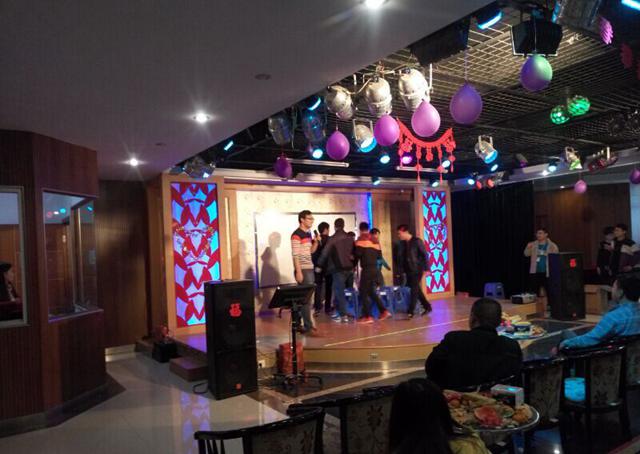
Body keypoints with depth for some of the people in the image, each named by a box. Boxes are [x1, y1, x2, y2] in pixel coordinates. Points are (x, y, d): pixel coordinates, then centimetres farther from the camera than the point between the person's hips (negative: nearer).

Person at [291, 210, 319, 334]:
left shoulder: (308, 233, 14)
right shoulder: (296, 235, -13)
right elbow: (295, 255, -17)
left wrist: (316, 242, 2)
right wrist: (298, 272, -21)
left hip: (310, 268, 9)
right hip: (303, 270, -9)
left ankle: (306, 323, 23)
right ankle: (307, 325, 1)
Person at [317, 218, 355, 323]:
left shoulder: (332, 239, -9)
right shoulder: (350, 238, 8)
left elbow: (325, 253, -8)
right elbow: (353, 253, 13)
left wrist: (319, 266, 1)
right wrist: (352, 265, 22)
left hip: (338, 269, -6)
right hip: (349, 268, 6)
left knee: (339, 292, -1)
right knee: (338, 290, 17)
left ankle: (343, 315, -3)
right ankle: (339, 312, 20)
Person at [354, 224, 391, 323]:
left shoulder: (360, 240, -5)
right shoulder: (375, 240, 15)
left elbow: (358, 254, -14)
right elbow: (379, 255, 15)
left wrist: (354, 264, 3)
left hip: (366, 269, -7)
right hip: (375, 268, 7)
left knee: (363, 292, -1)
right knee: (371, 291, 18)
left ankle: (368, 316, -4)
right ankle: (384, 311, 14)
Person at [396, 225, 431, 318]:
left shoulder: (417, 241, -11)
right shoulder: (402, 243, 6)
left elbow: (425, 255, -9)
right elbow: (400, 256, 11)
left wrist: (426, 268, -12)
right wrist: (403, 269, 5)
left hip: (417, 270, -7)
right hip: (408, 271, 7)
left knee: (414, 290, -7)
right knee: (416, 290, 14)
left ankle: (410, 312, -4)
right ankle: (427, 307, 28)